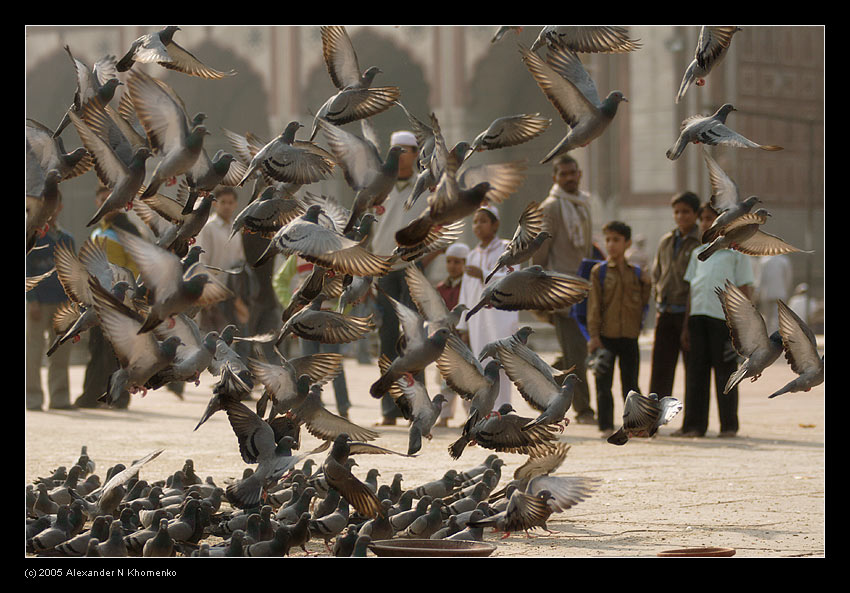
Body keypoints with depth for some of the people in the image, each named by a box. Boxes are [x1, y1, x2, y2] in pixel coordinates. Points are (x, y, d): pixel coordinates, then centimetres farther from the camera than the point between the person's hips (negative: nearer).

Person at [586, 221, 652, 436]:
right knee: (604, 384, 0)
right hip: (605, 336, -2)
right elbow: (594, 305, -4)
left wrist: (646, 284, -4)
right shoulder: (599, 271, -1)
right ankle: (606, 425, 6)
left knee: (631, 384, 9)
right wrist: (594, 335, -10)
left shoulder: (636, 273, 8)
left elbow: (642, 303, 12)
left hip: (629, 337, 2)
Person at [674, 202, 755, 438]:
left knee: (725, 372, -2)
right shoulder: (698, 253, 18)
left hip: (724, 318, -5)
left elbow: (745, 290, 0)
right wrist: (686, 326, 13)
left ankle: (729, 425, 5)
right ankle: (694, 424, 7)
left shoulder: (736, 251, 3)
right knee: (696, 371, 4)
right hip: (698, 316, 5)